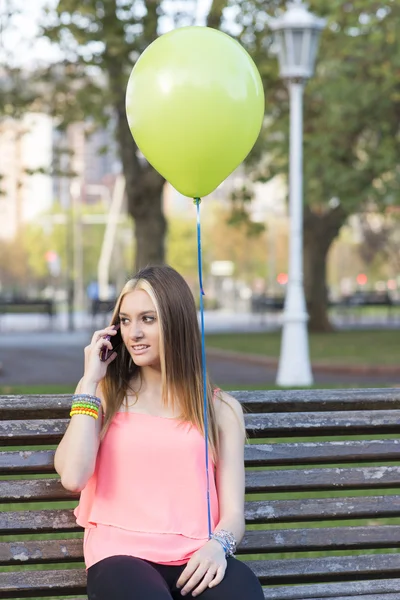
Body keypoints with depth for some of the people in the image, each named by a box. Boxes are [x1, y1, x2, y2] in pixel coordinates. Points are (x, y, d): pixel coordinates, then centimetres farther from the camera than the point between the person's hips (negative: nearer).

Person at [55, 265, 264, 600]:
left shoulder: (221, 408, 15)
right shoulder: (107, 396, 15)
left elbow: (233, 512, 7)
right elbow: (73, 477, -4)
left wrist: (218, 545, -16)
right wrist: (89, 381, 3)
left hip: (196, 560, 1)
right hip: (121, 555, -1)